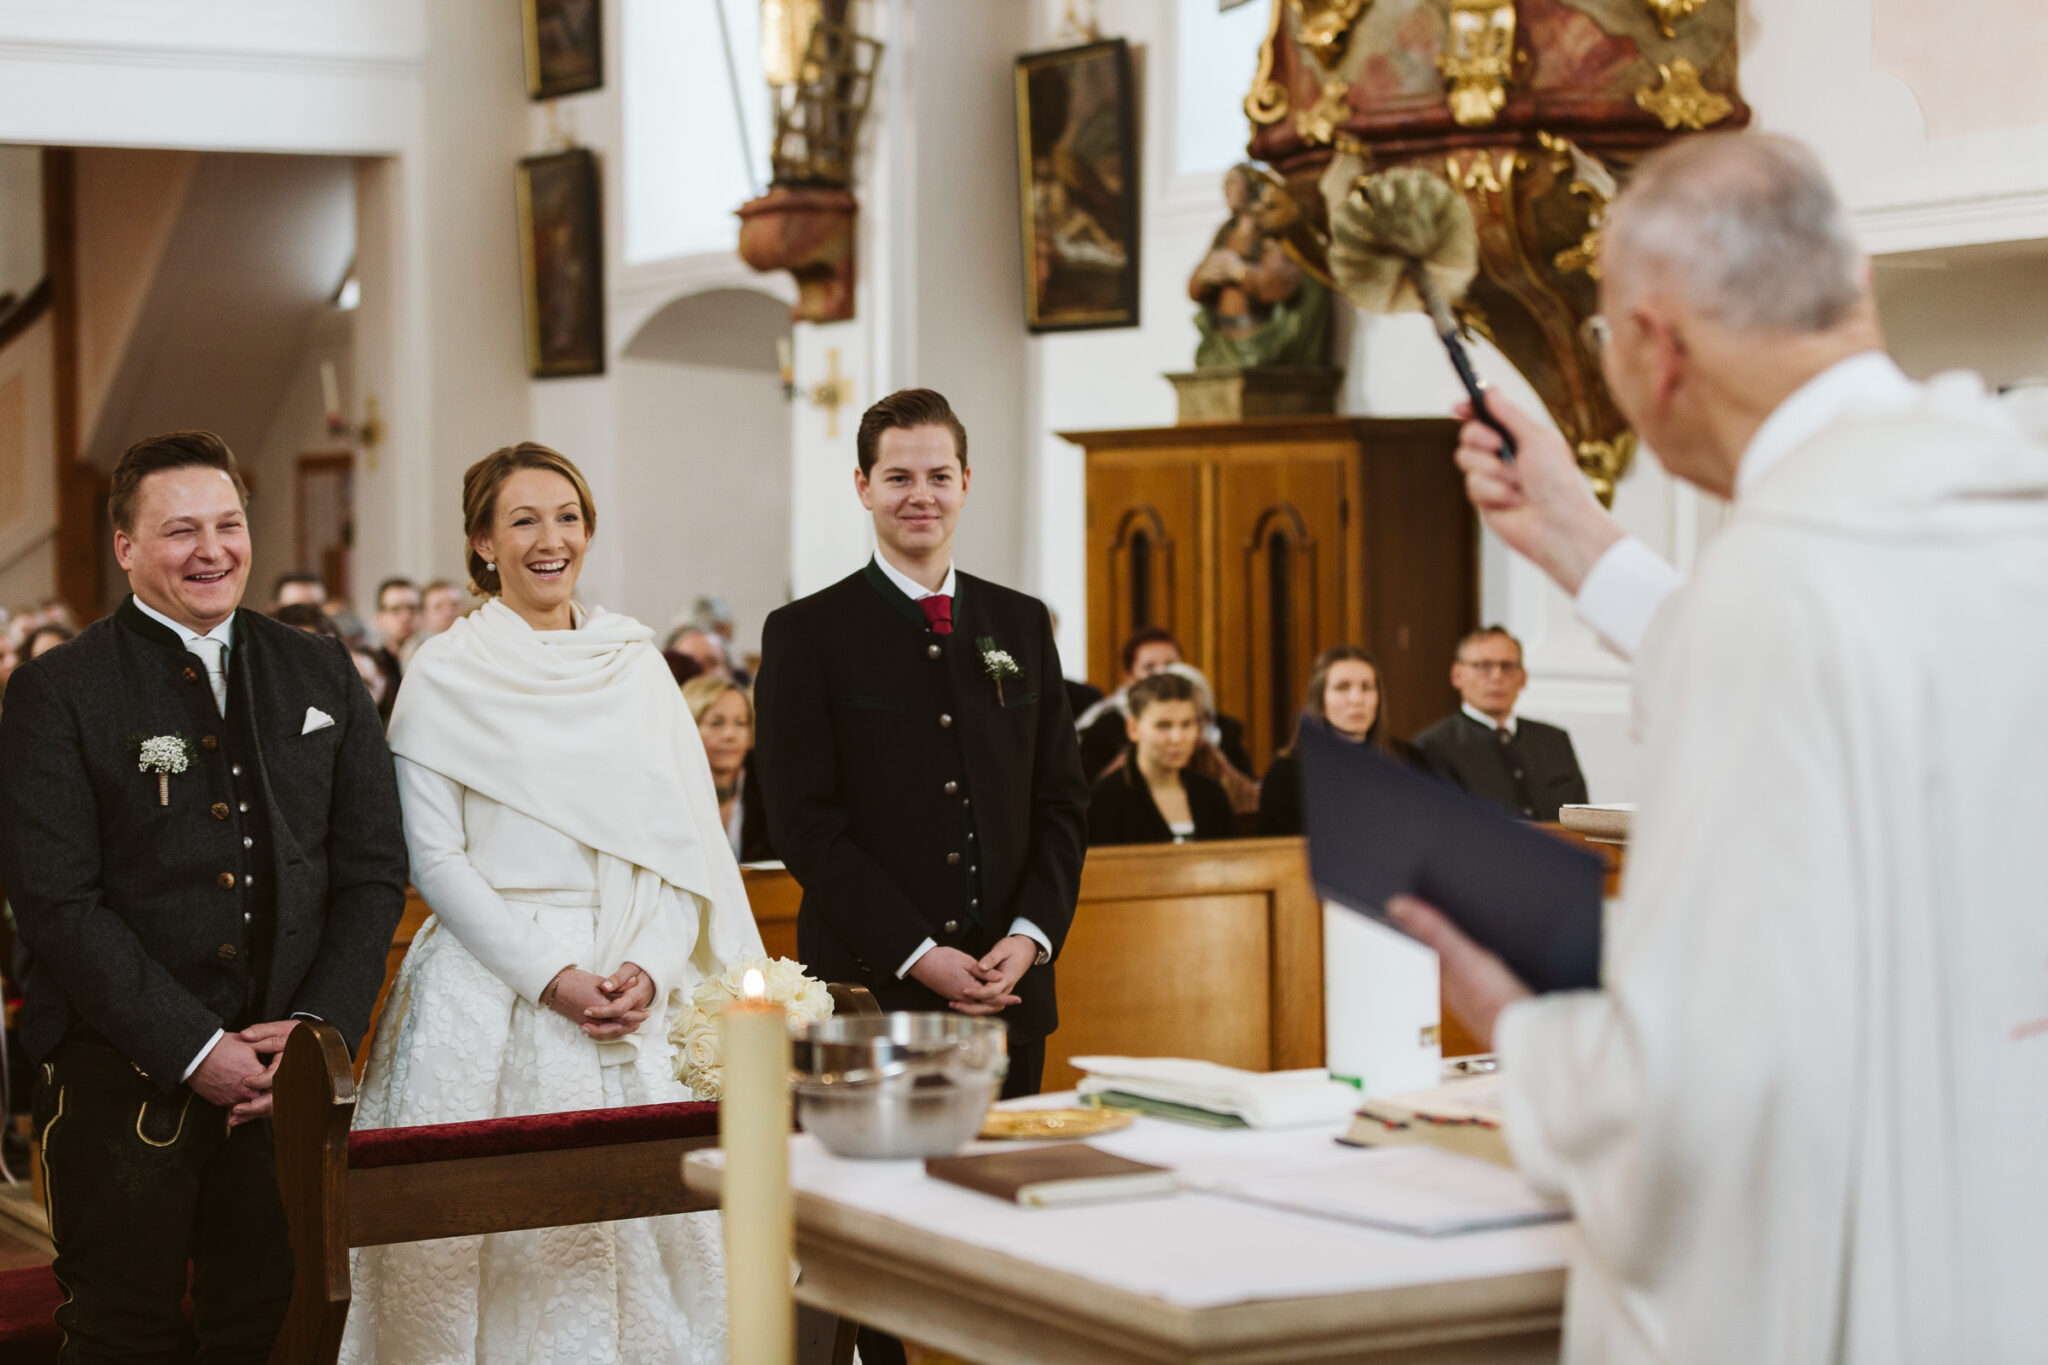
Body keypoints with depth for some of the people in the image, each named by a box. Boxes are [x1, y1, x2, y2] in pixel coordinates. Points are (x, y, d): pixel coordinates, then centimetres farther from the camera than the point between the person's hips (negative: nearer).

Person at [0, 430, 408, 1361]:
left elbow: (374, 872, 9)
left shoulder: (320, 678, 10)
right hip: (121, 1080, -3)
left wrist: (319, 1028, -5)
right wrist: (196, 1048, -15)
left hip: (289, 1072, 3)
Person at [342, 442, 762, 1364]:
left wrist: (652, 968, -6)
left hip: (639, 997, 4)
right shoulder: (445, 674, 0)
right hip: (493, 999, -3)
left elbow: (686, 838, 10)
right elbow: (435, 857, -5)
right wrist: (552, 977, -13)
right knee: (516, 1229, -4)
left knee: (647, 1213, 1)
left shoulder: (637, 664, 11)